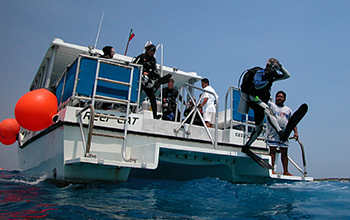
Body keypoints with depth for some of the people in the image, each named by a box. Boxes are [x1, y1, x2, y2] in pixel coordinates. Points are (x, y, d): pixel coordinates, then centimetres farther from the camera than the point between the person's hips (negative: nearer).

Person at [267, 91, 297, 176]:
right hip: (272, 133, -4)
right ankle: (271, 169, -1)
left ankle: (285, 171, 11)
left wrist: (295, 132, 7)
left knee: (284, 152, 6)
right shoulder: (270, 105, 8)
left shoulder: (288, 110, 19)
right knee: (273, 150, -4)